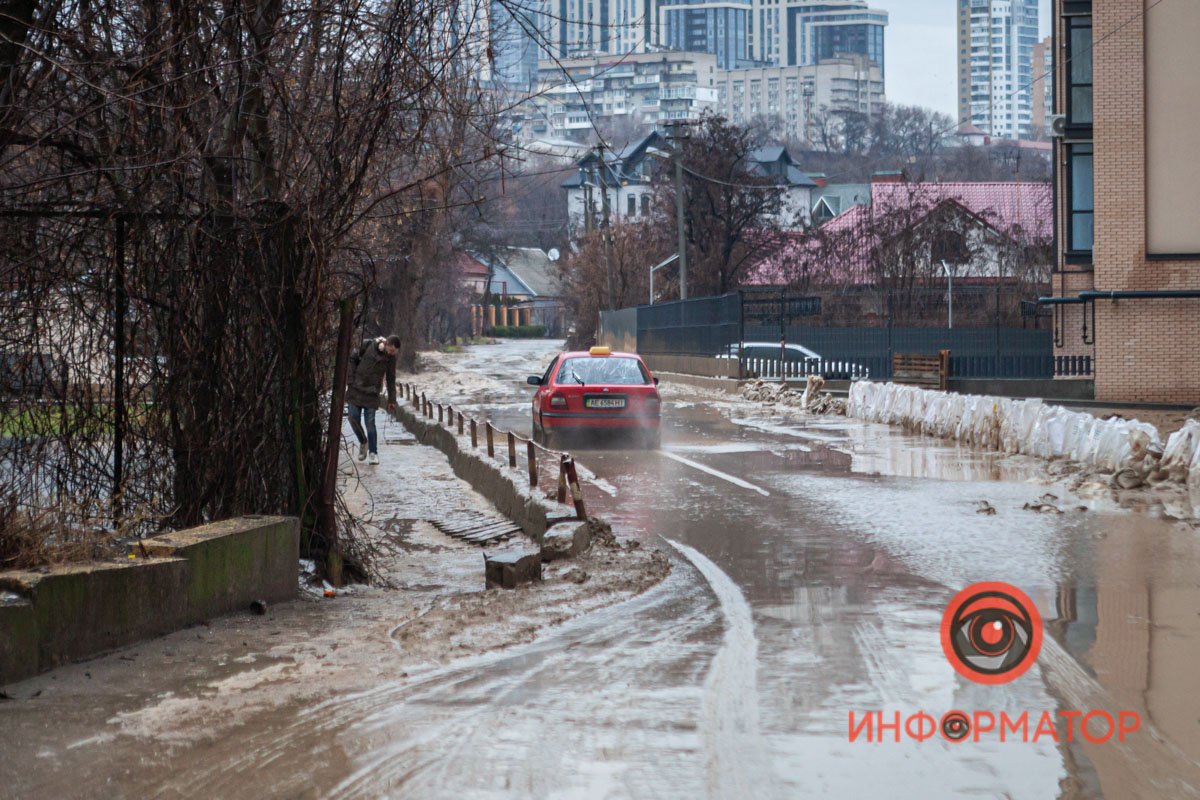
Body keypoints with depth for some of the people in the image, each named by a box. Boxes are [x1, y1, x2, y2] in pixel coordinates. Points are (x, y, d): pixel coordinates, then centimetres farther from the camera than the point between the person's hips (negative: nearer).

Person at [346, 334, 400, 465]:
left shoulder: (391, 358, -5)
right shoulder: (366, 345, -10)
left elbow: (391, 379, 3)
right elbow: (351, 359, -1)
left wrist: (391, 400, 5)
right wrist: (351, 380, -6)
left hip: (372, 392, 0)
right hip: (356, 389, 0)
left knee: (370, 422, -5)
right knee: (354, 418, -2)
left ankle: (373, 453, 1)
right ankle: (363, 442, 22)